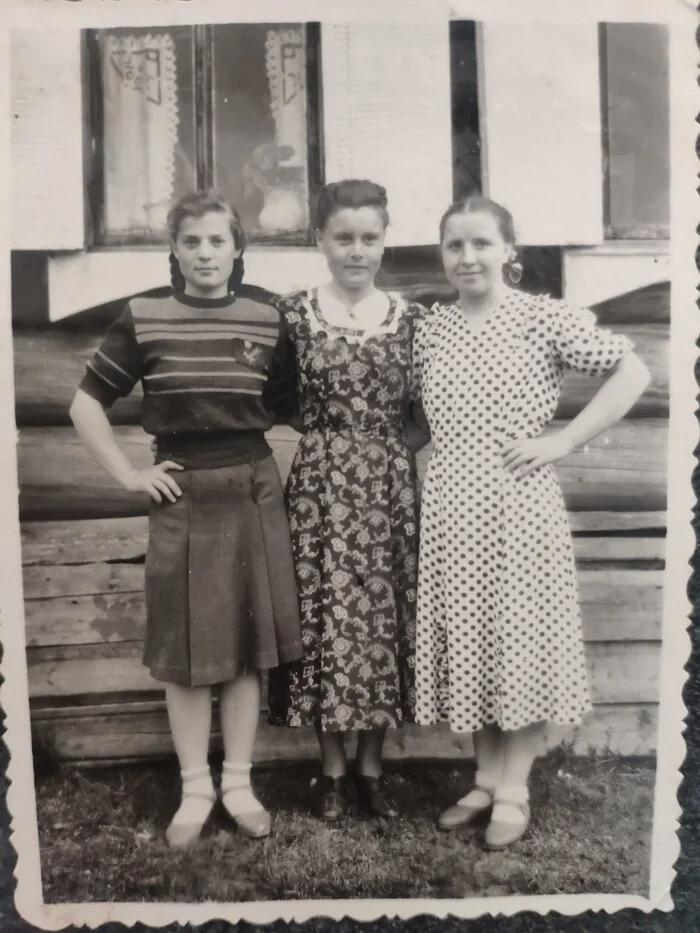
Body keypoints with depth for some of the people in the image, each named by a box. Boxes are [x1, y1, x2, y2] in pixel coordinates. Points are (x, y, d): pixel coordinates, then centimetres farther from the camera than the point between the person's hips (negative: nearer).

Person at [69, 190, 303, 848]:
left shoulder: (266, 320, 1)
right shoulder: (143, 319, -4)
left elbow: (287, 402, 14)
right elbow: (85, 406, 1)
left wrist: (246, 438, 2)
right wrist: (129, 476, -3)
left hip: (253, 491, 2)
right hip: (182, 495, -1)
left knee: (248, 644, 8)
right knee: (185, 648, 6)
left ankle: (238, 784, 25)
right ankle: (194, 789, 24)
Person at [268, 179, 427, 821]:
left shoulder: (409, 318, 5)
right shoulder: (295, 315, 0)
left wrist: (422, 488, 2)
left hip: (392, 484, 2)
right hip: (321, 484, -1)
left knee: (386, 618, 8)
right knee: (327, 616, 4)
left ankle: (372, 766, 27)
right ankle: (333, 769, 24)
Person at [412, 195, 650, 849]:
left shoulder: (542, 317, -6)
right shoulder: (430, 329, 7)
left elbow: (632, 372, -8)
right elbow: (414, 407, 19)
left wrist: (563, 441, -11)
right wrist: (447, 443, 2)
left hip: (519, 506, -4)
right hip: (450, 509, 5)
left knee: (520, 639, 6)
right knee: (465, 641, 11)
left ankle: (514, 790, 22)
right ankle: (486, 778, 29)